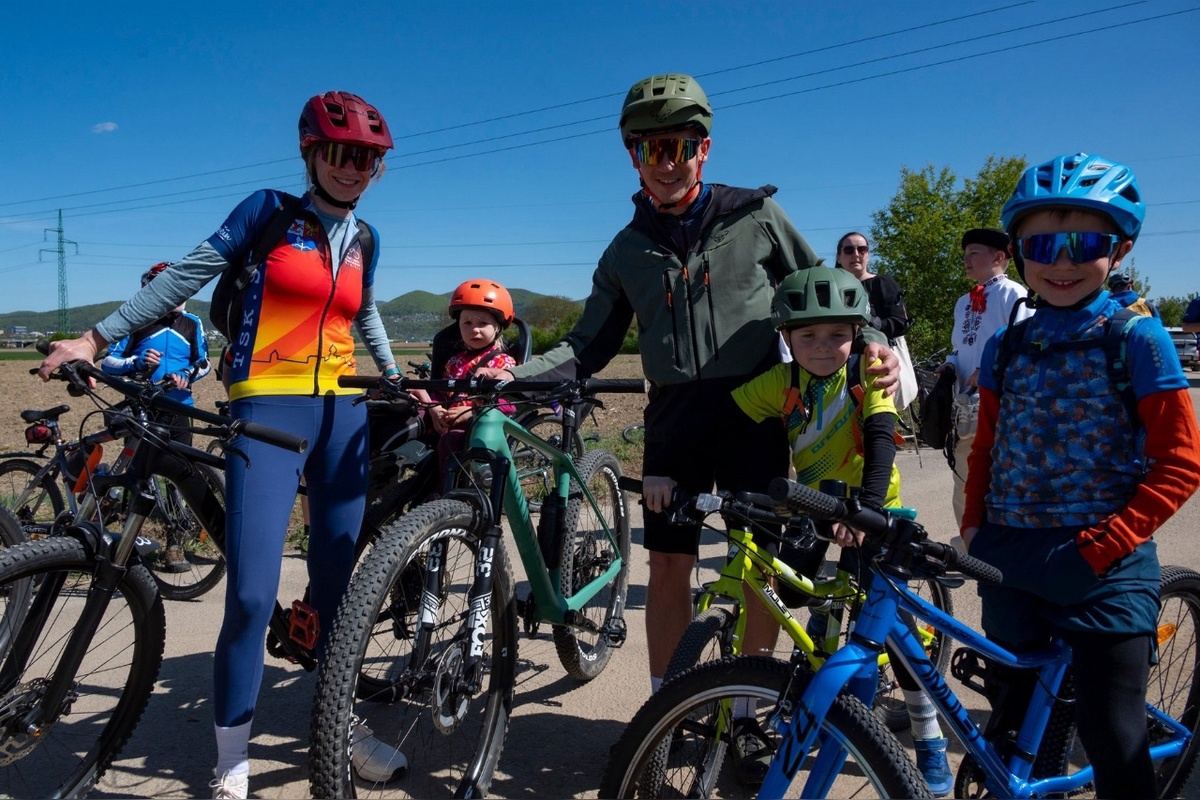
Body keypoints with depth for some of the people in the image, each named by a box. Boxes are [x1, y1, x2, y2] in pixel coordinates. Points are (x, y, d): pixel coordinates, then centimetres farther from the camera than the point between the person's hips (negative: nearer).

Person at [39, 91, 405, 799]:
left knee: (338, 581, 9)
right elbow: (188, 275, 0)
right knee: (252, 596, -11)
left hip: (342, 414, 5)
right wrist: (97, 338, -4)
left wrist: (396, 377, 22)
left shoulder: (363, 237, 14)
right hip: (268, 413, -4)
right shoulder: (270, 210, 1)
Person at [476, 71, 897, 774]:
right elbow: (590, 348, 8)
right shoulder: (628, 251, 10)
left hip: (754, 411, -1)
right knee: (670, 564, 2)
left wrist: (874, 343, -9)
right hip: (675, 418, 2)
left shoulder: (757, 216, 3)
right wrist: (516, 373, -5)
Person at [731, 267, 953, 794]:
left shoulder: (867, 371, -17)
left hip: (871, 510, -2)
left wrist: (865, 508, -40)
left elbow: (880, 441, -27)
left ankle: (930, 745, 9)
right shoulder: (783, 383, -12)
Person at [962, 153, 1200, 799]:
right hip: (1011, 560, 4)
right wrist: (973, 526, 1)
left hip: (1101, 565, -4)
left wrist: (1101, 546, -14)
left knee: (1114, 742, 2)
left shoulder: (1137, 339, -6)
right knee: (1011, 722, 15)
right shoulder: (1006, 346, 7)